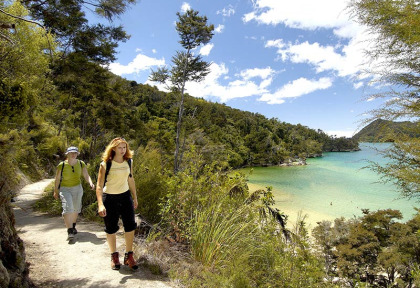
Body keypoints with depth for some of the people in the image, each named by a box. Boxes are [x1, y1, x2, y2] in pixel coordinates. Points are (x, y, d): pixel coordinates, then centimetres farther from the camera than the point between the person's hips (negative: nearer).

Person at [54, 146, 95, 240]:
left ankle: (73, 226, 38)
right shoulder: (61, 165, -14)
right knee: (68, 208, -20)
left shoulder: (81, 164, -8)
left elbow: (86, 176, -8)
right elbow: (57, 179, -2)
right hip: (65, 189, -3)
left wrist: (91, 183, -28)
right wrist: (55, 191, 5)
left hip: (77, 188, 3)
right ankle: (70, 231, -16)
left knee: (75, 209, 15)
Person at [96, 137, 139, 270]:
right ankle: (114, 256, 29)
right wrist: (100, 204, -25)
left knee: (130, 226, -2)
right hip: (109, 199, -3)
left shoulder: (128, 162, 1)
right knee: (111, 229, 8)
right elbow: (99, 185, -16)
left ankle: (129, 256, 15)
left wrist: (135, 197, 14)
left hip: (125, 196, 3)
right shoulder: (105, 164, -14)